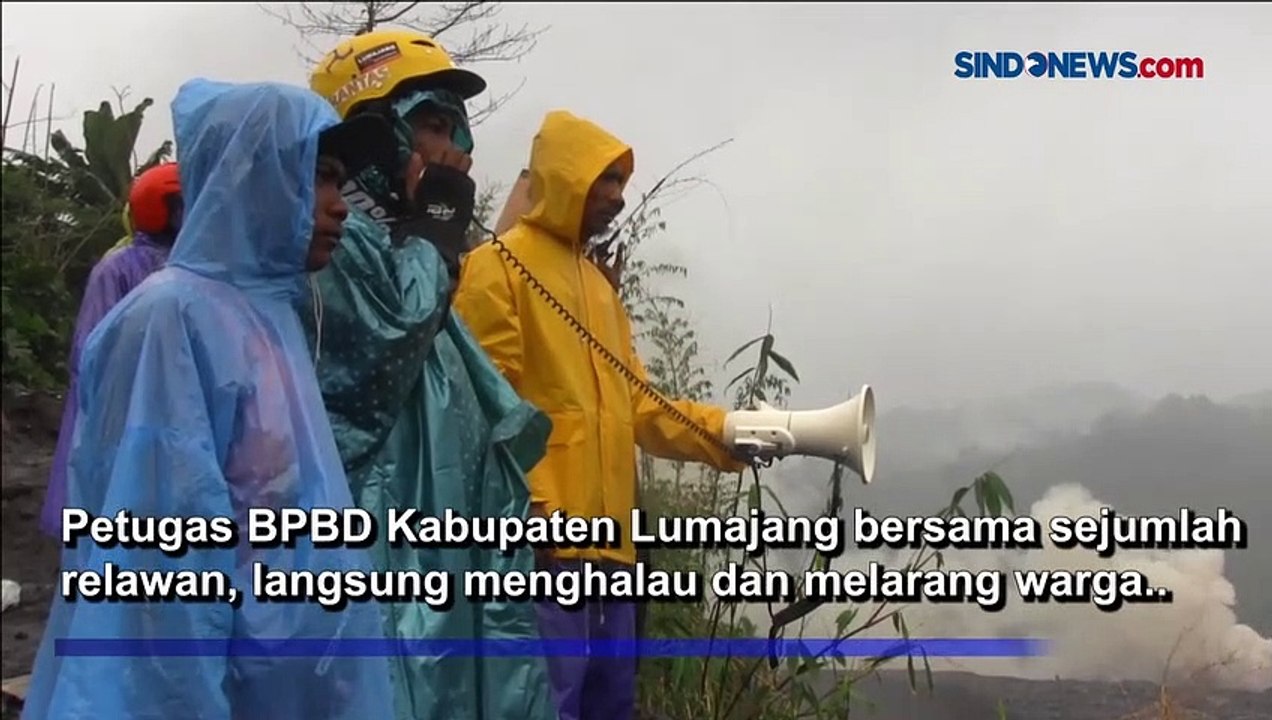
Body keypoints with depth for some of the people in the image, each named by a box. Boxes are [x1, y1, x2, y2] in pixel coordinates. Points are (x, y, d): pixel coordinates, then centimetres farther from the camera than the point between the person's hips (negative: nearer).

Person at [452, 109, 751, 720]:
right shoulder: (498, 265, -3)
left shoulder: (599, 282, 22)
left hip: (608, 537, 9)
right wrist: (523, 508, -20)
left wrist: (725, 432, 6)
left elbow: (637, 405, 19)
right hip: (546, 537, -9)